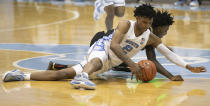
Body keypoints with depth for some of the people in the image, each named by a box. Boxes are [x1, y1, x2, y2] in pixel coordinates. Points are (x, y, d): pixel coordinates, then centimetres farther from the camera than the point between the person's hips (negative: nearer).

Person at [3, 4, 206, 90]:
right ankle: (82, 77, -80)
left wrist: (188, 67, -1)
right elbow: (114, 44, -24)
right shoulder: (126, 24, -13)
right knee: (96, 62, -44)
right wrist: (131, 63, -32)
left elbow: (168, 53, 7)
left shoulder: (151, 37, 4)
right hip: (101, 48, -5)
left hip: (109, 64, 5)